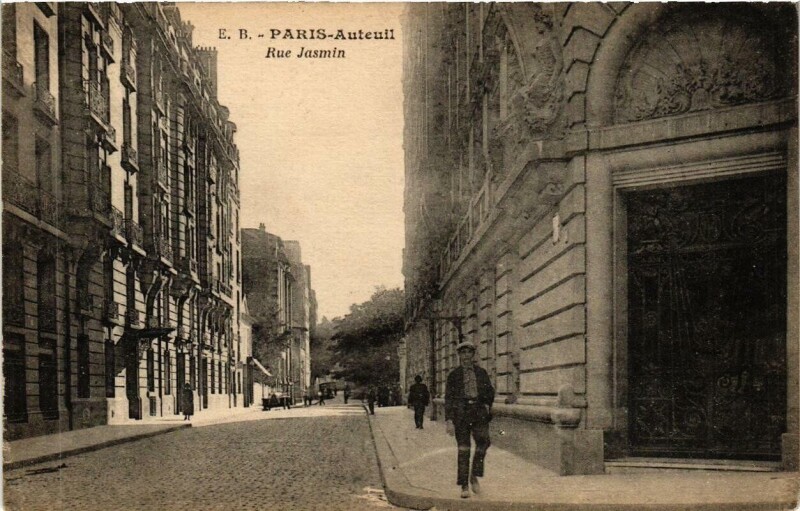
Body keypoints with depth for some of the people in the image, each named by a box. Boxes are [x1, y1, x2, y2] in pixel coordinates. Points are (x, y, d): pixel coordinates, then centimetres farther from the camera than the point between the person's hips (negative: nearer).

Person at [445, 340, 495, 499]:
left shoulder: (481, 372, 13)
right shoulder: (454, 375, 6)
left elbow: (490, 391, 26)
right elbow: (448, 398, 2)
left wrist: (487, 405, 9)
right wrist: (449, 420, -7)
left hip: (479, 411, 2)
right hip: (461, 412, -2)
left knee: (483, 440, -19)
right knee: (463, 449, -4)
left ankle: (474, 475, 0)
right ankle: (464, 486, 3)